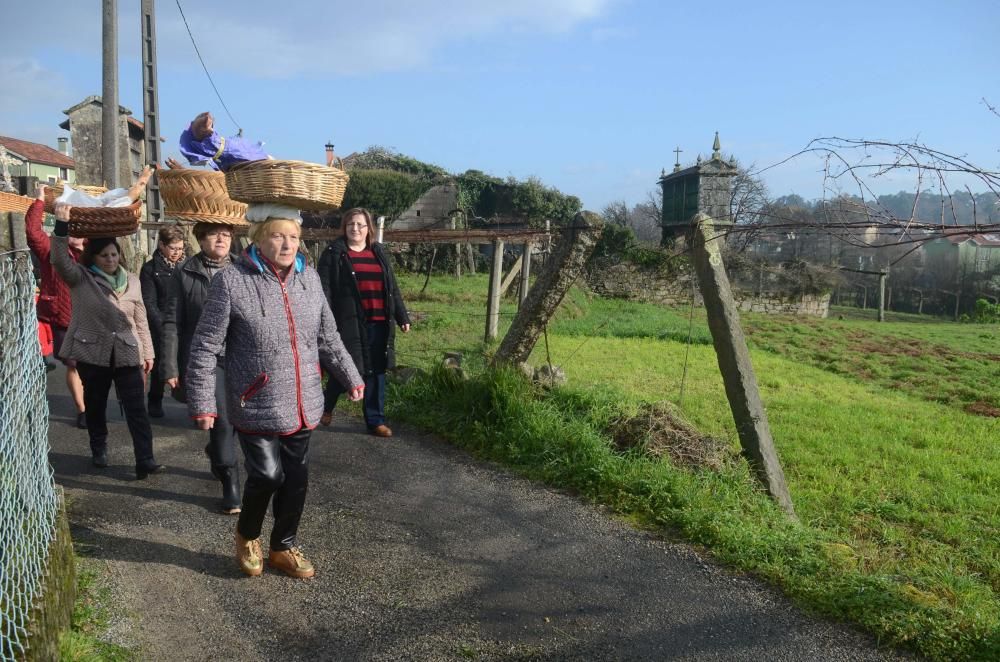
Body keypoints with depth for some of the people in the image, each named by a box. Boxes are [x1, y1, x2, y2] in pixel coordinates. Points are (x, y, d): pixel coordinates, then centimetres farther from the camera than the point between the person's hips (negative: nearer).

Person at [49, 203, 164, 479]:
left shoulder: (131, 281, 8)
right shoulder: (81, 278, -1)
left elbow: (140, 320, 11)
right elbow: (60, 260, -21)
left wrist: (148, 352, 10)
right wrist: (61, 225, -34)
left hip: (127, 353, 1)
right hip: (92, 352, -1)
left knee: (136, 408, -6)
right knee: (95, 405, 15)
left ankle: (145, 461, -7)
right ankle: (99, 450, 35)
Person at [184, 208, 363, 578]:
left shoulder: (309, 277, 4)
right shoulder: (231, 281, -12)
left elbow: (328, 338, 15)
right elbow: (205, 347, -9)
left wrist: (351, 378, 18)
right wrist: (202, 403, -10)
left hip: (302, 406, 5)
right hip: (257, 407, -5)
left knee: (296, 479, 12)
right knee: (267, 475, -6)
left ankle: (283, 548, 34)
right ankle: (247, 534, 26)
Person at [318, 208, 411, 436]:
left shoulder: (379, 253, 14)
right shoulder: (334, 254, 0)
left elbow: (392, 288, 17)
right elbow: (324, 289, -6)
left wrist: (402, 316, 14)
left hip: (378, 323, 4)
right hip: (348, 322, -4)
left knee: (376, 372, 7)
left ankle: (376, 421, 16)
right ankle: (327, 405, 31)